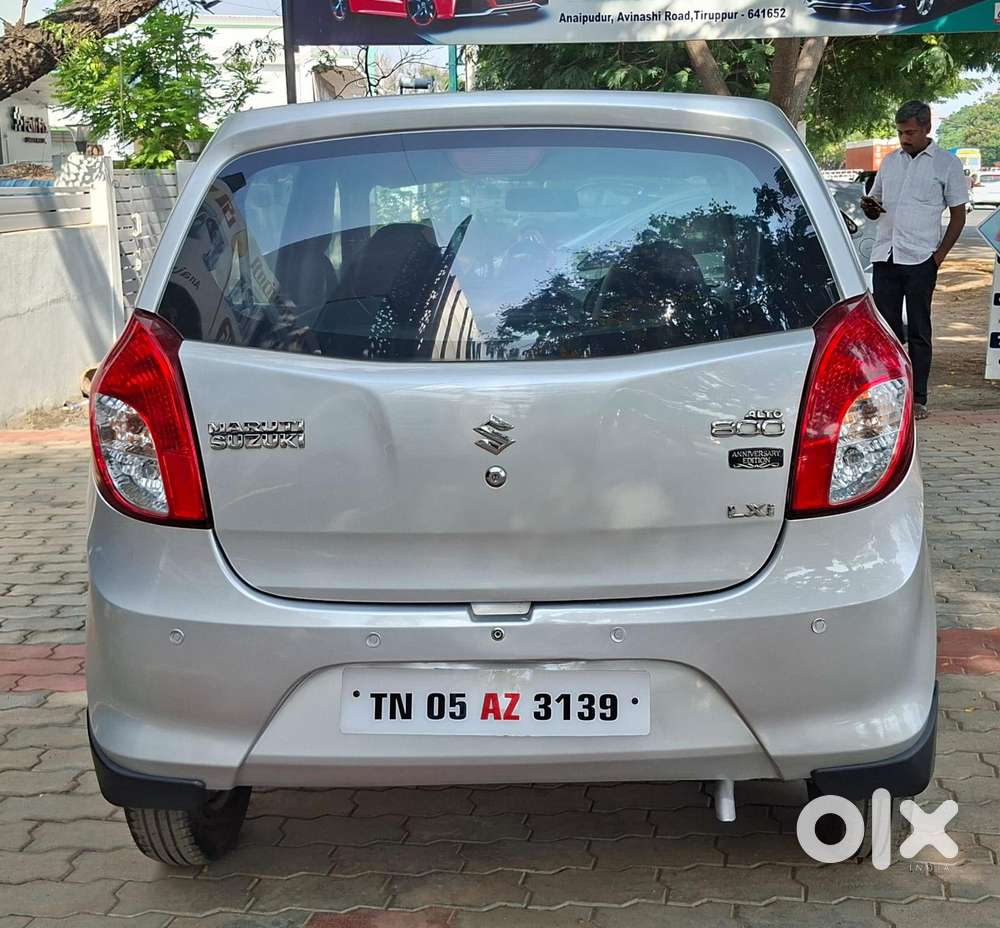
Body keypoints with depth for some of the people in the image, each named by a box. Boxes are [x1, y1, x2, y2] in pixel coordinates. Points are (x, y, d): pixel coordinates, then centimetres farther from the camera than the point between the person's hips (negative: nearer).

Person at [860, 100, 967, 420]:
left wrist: (939, 255, -7)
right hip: (884, 256, 4)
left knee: (918, 331, 0)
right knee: (886, 328, 4)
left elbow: (958, 215, 3)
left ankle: (917, 399, 3)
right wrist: (870, 208, -2)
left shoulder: (947, 164, 2)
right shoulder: (890, 162, 16)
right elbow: (875, 206, 23)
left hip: (920, 259, -4)